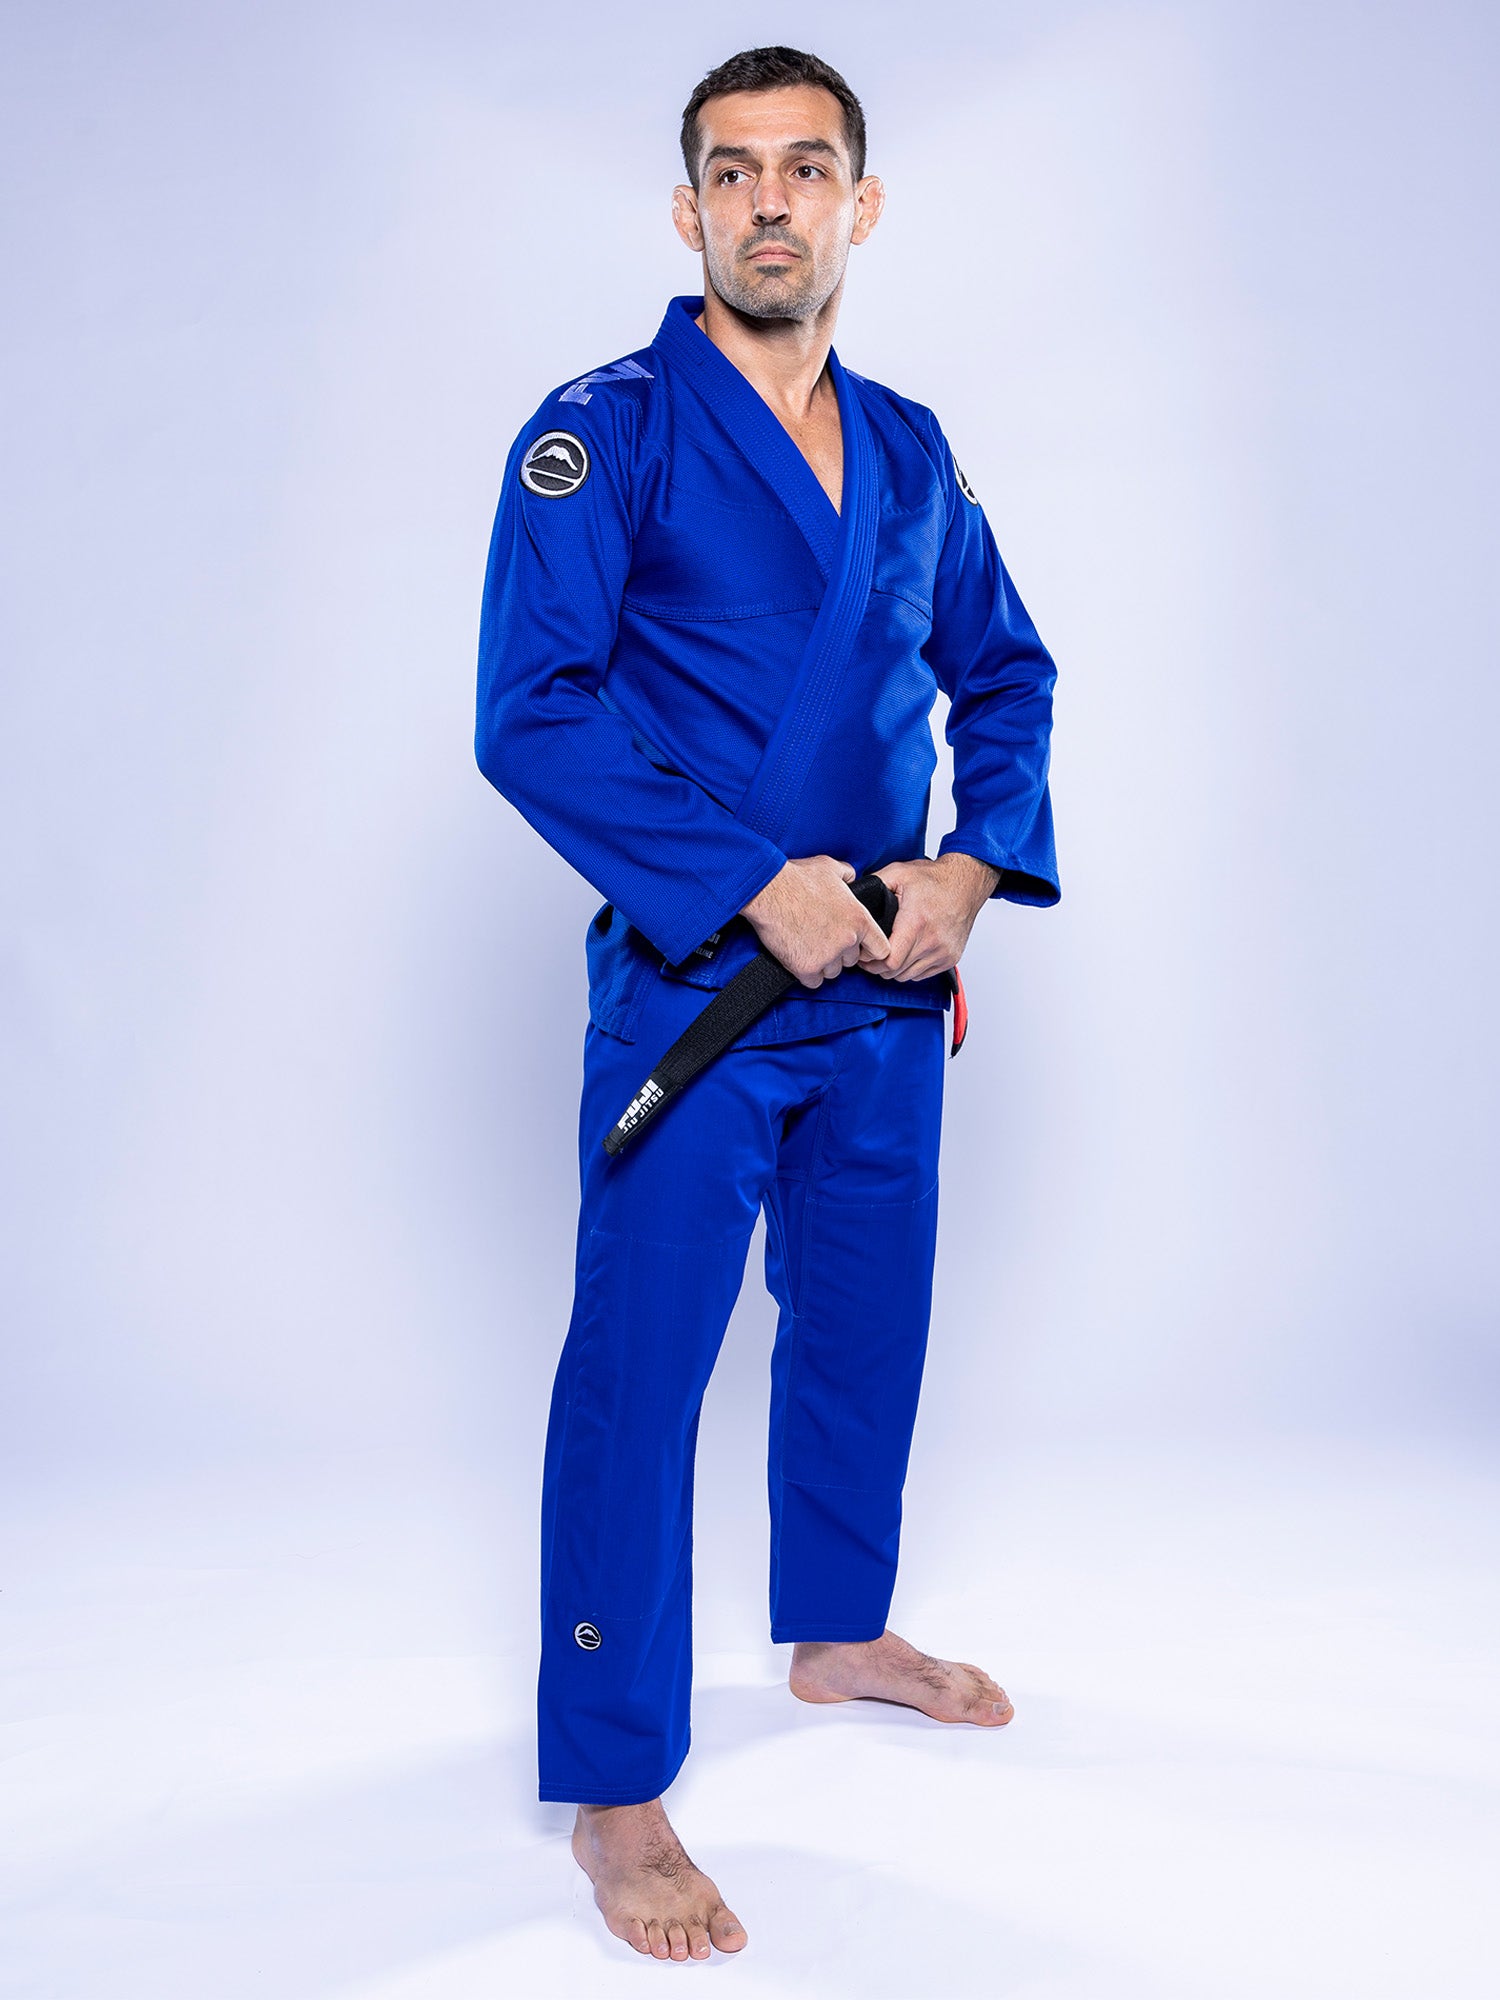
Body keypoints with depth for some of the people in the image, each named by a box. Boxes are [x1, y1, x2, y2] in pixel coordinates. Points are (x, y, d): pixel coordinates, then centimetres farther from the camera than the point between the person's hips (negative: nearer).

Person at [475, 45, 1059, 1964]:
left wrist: (969, 871, -1)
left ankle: (835, 1628, 42)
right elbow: (528, 714, -16)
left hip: (886, 975, 6)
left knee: (866, 1323, 18)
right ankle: (613, 1789, 12)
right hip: (691, 981, -6)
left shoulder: (908, 453, 9)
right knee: (637, 1375, -3)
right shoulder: (605, 433, -9)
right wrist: (758, 888, -20)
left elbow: (1006, 674, 16)